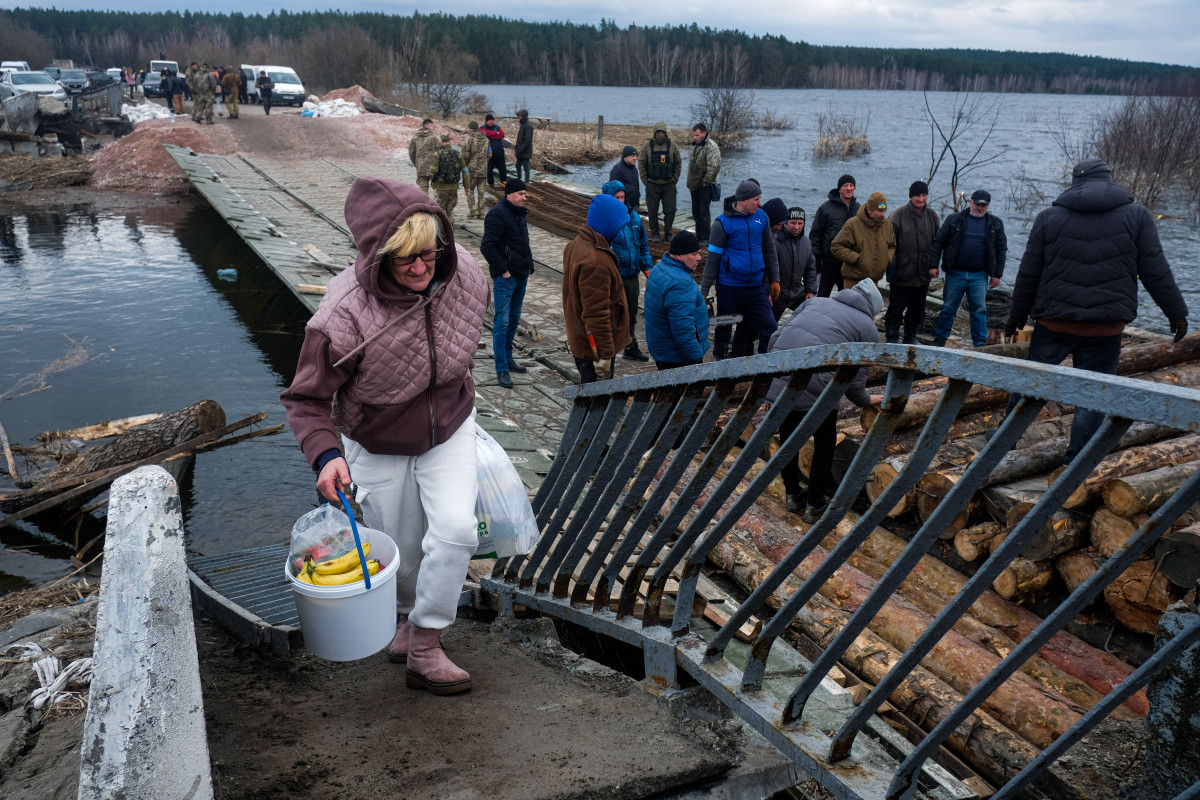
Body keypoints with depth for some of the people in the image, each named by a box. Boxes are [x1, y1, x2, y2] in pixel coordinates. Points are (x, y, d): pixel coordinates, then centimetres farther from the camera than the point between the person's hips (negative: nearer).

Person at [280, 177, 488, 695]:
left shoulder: (464, 275, -19)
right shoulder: (344, 316, -33)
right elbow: (306, 399, -21)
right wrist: (325, 454, -39)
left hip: (449, 430, 2)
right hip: (379, 448, -2)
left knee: (455, 530, -16)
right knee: (401, 552, 14)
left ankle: (424, 650, 2)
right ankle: (410, 616, 49)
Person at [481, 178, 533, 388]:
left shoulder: (519, 213, 13)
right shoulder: (497, 215, -15)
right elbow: (487, 247, -20)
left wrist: (528, 265, 13)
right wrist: (503, 271, -19)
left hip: (521, 275, 9)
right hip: (505, 277, -9)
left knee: (514, 319, 17)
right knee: (502, 322, -6)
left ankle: (506, 357, 31)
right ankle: (501, 370, -3)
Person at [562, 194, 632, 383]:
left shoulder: (576, 244, 5)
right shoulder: (595, 263, -29)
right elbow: (597, 314, -28)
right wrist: (605, 355, -23)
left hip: (579, 340, 10)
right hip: (595, 346, -10)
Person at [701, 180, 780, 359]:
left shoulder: (761, 217, 7)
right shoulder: (723, 223, -7)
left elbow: (769, 250, 17)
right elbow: (712, 258, -4)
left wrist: (774, 279, 16)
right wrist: (704, 290, -5)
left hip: (756, 286, 4)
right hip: (729, 287, -4)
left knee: (769, 328, 0)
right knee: (724, 328, 8)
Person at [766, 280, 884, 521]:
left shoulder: (816, 301, 23)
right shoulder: (869, 329, 11)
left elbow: (777, 336, 18)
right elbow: (855, 380, 6)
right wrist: (866, 401, 27)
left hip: (777, 381, 4)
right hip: (815, 389, -4)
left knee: (788, 438, 25)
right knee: (824, 443, 21)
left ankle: (792, 496, 40)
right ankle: (814, 505, 30)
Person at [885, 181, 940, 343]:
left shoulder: (932, 216, 6)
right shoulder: (899, 214, -8)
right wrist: (891, 269, -15)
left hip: (923, 275, 5)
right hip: (902, 273, -5)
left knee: (917, 310, 14)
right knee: (896, 308, 1)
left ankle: (911, 338, 28)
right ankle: (892, 339, 11)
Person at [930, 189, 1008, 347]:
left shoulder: (995, 224, 7)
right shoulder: (954, 220, 3)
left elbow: (1001, 250, 9)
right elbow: (938, 242, 3)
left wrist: (997, 275, 3)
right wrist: (933, 265, -6)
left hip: (979, 276, 1)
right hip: (955, 273, -1)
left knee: (979, 310, 2)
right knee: (948, 308, 6)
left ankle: (980, 344, 8)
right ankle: (940, 338, 18)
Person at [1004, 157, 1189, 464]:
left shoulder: (1049, 217, 2)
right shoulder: (1136, 215, 1)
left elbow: (1028, 275, 4)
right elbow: (1156, 272, 0)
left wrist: (1017, 316, 13)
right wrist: (1176, 312, 10)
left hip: (1054, 323, 1)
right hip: (1106, 327, -1)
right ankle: (1076, 462, 10)